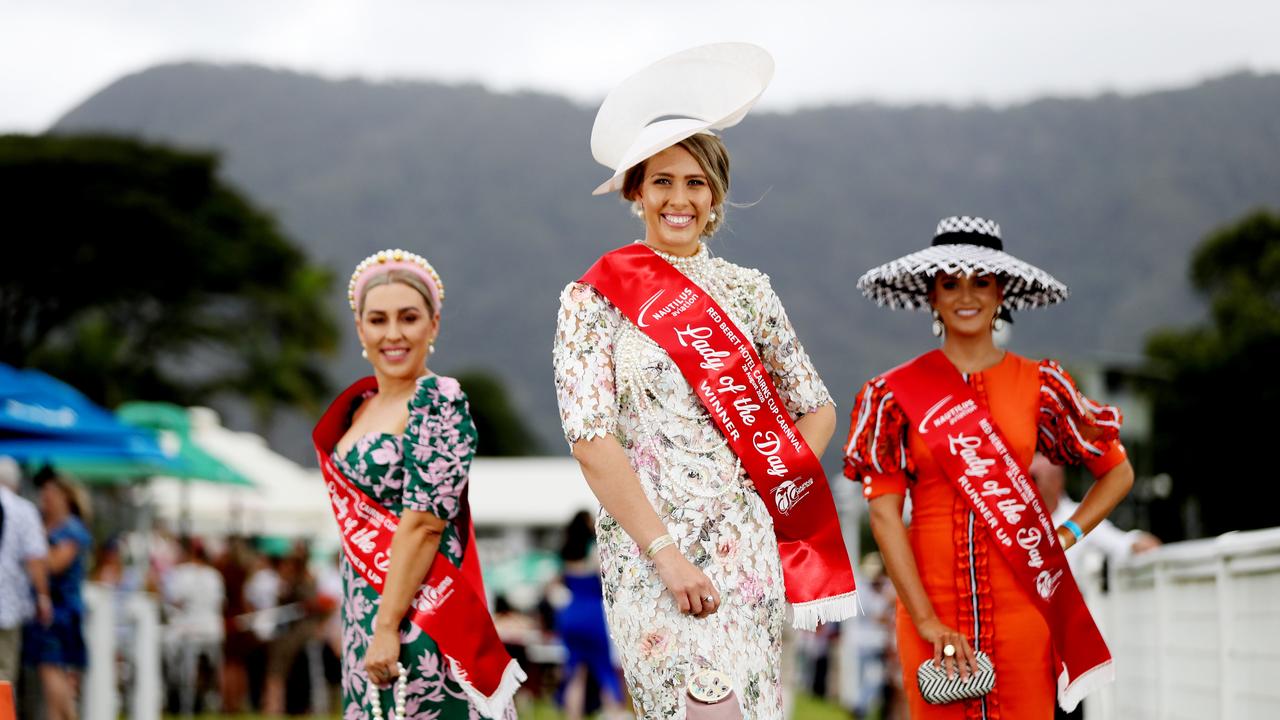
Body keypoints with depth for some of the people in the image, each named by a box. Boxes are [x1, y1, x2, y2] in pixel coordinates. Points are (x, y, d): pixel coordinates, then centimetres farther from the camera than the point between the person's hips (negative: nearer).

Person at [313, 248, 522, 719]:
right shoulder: (357, 407, 14)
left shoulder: (438, 402, -10)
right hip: (363, 618, 8)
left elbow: (424, 522, -17)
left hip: (417, 622, -8)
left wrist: (388, 627, -20)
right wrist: (360, 625, 15)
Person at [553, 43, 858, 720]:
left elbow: (816, 408, 18)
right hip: (648, 553, -3)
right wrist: (666, 553, -14)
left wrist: (775, 500, 2)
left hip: (748, 547, 3)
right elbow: (593, 442, -7)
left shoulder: (746, 290, 11)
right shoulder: (594, 300, 1)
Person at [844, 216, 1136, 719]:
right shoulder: (898, 393, 2)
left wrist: (1066, 537, 1)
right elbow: (884, 512, -2)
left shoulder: (1038, 385, 6)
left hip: (1021, 601, 1)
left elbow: (1117, 472, 15)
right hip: (931, 599, -1)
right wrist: (927, 621, -9)